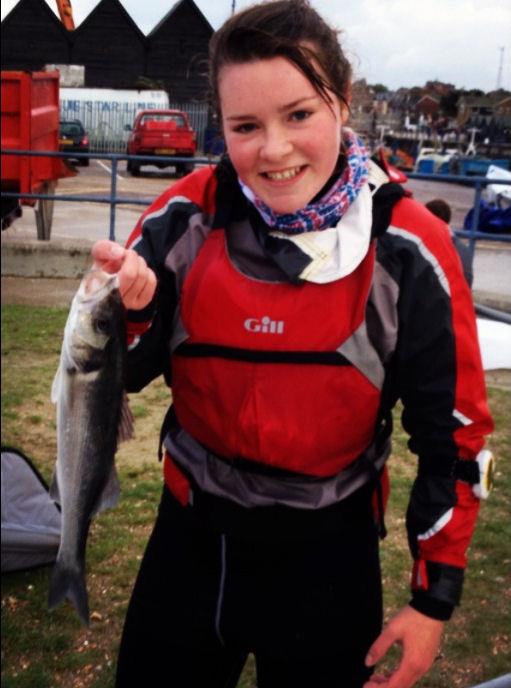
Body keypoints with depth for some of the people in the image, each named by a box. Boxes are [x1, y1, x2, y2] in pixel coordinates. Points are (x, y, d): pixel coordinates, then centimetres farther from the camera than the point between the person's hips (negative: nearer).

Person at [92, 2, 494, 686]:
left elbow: (452, 433, -7)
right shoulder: (189, 217, -11)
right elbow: (126, 374, -1)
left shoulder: (407, 248, -16)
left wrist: (435, 597, -2)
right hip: (192, 539, 2)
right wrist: (125, 312, -24)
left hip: (329, 559, -2)